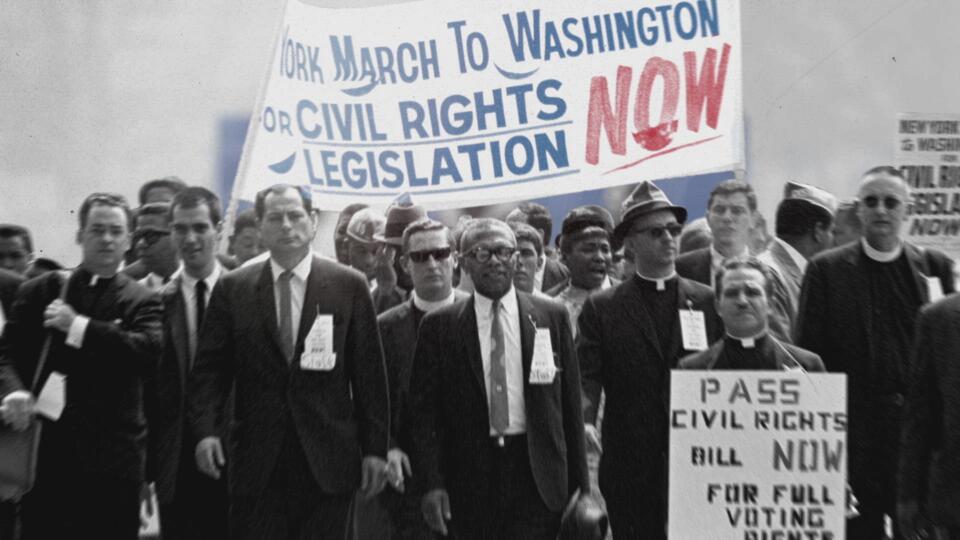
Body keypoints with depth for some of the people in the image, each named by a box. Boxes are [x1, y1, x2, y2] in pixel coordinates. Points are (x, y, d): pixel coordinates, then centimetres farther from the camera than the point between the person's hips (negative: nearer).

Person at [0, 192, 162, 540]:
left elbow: (150, 353, -12)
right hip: (46, 449, 1)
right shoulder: (41, 291, 11)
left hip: (114, 459, -1)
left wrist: (79, 326, -14)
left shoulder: (141, 301, 6)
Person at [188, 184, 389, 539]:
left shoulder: (349, 287, 3)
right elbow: (210, 369, 4)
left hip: (327, 461, 0)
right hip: (256, 463, 0)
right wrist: (206, 430, -11)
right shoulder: (232, 289, 6)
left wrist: (375, 448, 0)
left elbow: (369, 374, 3)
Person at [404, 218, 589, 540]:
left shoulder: (551, 317, 6)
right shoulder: (439, 326, 4)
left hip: (537, 476, 0)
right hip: (470, 475, 0)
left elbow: (571, 405, 7)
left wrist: (580, 485, 5)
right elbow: (423, 411, 1)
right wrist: (431, 483, -9)